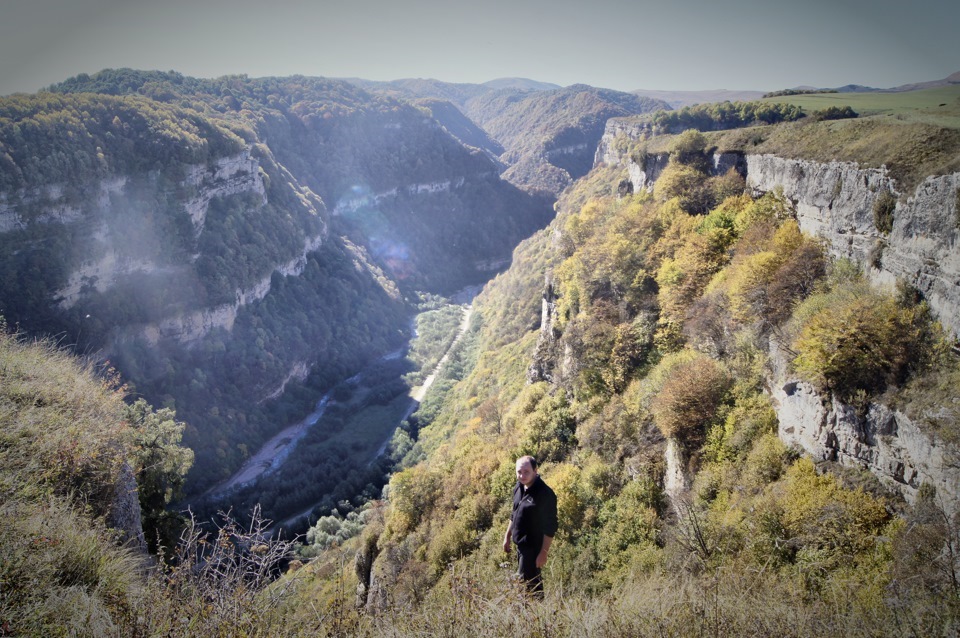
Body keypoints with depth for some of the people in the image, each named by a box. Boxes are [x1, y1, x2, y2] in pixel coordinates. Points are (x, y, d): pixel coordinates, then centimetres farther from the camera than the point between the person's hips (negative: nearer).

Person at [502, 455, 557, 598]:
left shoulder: (545, 493, -23)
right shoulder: (519, 488, 2)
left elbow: (550, 526, -21)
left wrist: (544, 553, -21)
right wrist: (507, 537, 18)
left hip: (533, 547, -8)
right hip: (520, 544, 8)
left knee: (526, 583, -2)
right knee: (534, 580, 21)